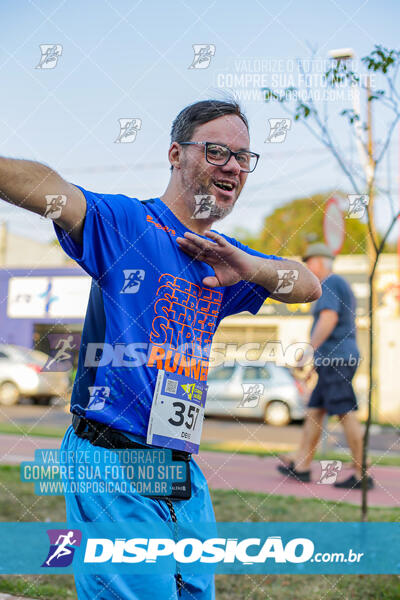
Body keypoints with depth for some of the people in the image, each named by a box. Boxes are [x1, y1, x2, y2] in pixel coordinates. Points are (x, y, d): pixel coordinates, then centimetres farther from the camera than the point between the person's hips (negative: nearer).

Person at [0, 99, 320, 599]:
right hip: (113, 466, -7)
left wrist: (251, 268, -11)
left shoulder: (225, 258, 16)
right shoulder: (123, 221, -7)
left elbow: (309, 286, 11)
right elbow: (47, 188, -24)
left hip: (185, 476, 7)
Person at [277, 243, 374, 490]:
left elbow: (328, 319, -22)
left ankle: (362, 474, -7)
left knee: (347, 414, -9)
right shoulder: (343, 287, 23)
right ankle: (301, 465, 14)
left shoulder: (330, 284, -8)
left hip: (334, 358, -11)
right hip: (342, 357, 11)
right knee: (314, 411, 11)